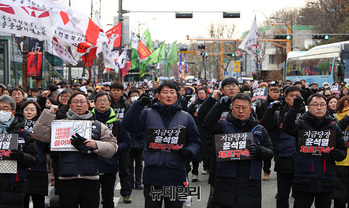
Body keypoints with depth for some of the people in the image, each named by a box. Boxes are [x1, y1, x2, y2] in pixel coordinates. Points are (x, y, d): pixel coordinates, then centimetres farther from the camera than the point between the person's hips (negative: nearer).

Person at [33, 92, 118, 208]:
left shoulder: (98, 126, 14)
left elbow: (112, 146, 7)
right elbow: (41, 135, -1)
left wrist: (96, 145, -11)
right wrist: (49, 113, -4)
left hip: (90, 181, 1)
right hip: (67, 180, -1)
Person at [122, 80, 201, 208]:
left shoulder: (186, 118, 9)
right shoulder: (147, 114, 6)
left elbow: (195, 141, 11)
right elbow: (128, 126, -5)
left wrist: (189, 152, -10)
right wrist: (139, 105, -13)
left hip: (176, 174, 1)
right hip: (152, 172, -1)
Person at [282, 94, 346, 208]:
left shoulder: (334, 127, 11)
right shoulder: (302, 124, 2)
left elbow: (343, 151, 14)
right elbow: (287, 128, -19)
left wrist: (336, 154, -10)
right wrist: (294, 107, -26)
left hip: (326, 181, 3)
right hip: (304, 180, -3)